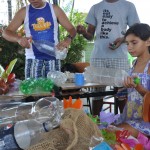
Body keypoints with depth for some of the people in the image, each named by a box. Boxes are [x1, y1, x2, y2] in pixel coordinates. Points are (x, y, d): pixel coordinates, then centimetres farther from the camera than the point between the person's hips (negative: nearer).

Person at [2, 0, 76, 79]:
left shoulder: (54, 9, 3)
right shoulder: (24, 12, 4)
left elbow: (72, 29, 4)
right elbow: (6, 32, 0)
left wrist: (68, 39, -20)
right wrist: (19, 39, -22)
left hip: (53, 58, 0)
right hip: (33, 60, 0)